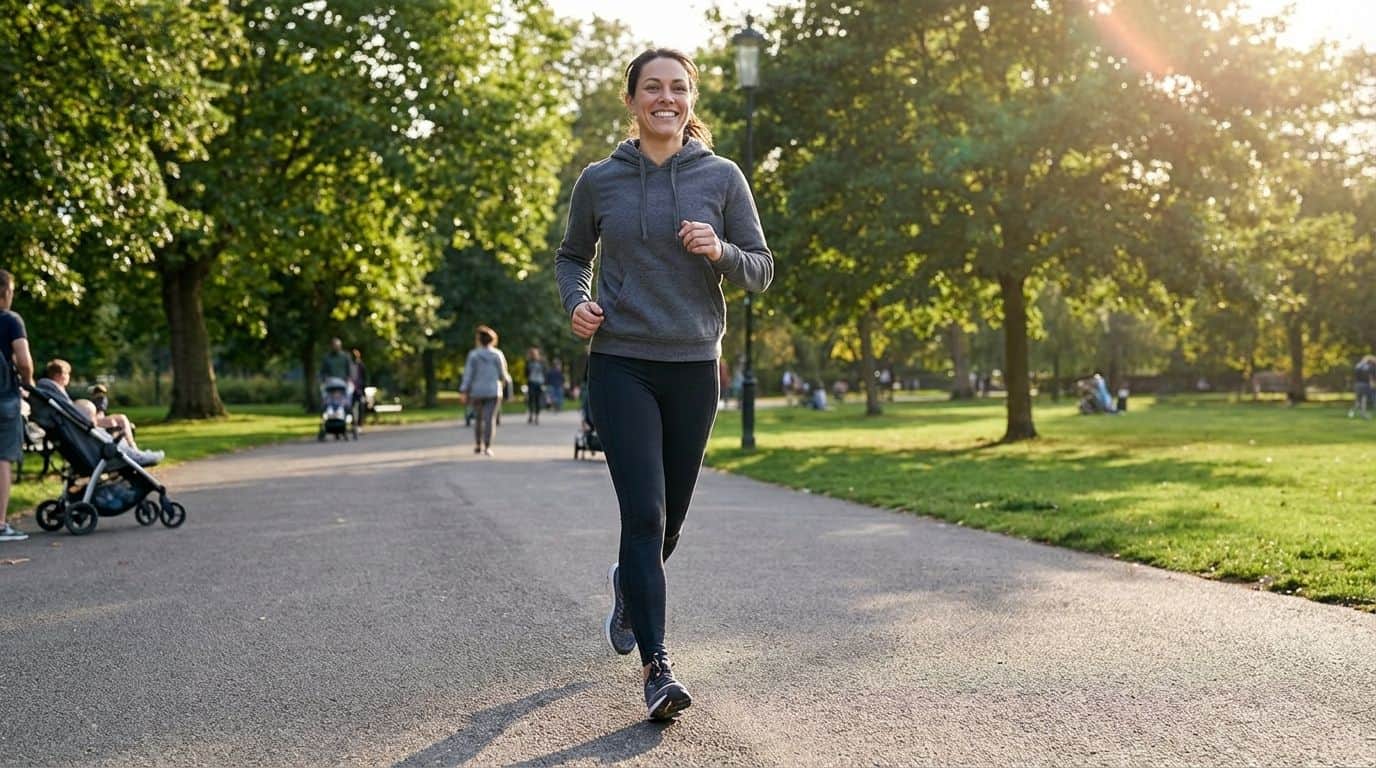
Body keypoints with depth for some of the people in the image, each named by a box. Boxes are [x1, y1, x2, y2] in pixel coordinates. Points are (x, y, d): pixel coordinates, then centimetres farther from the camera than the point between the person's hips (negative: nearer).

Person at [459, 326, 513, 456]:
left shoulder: (473, 355, -4)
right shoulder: (497, 354, -2)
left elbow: (468, 374, -8)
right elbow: (503, 374, 0)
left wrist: (463, 391, -7)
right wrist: (507, 380, 23)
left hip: (477, 391, 1)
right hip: (493, 391, -1)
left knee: (478, 419, 17)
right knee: (490, 419, -5)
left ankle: (478, 445, 22)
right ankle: (487, 447, -16)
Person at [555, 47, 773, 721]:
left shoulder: (722, 178, 1)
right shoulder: (599, 181, 2)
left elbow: (761, 272, 4)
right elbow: (571, 255, 18)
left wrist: (719, 251, -17)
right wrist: (576, 302, -3)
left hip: (693, 367, 2)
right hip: (620, 365, -2)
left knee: (670, 517, 13)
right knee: (643, 512, -14)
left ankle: (628, 584, 46)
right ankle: (655, 666, -10)